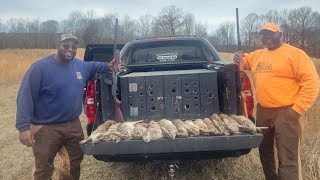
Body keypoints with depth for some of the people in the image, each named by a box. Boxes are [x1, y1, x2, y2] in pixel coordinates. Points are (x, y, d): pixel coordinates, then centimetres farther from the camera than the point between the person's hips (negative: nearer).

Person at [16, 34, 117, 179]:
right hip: (46, 128, -6)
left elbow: (92, 66, 29)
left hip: (74, 125, 6)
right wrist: (24, 127, -25)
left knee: (74, 162, 20)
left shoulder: (81, 65, 5)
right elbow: (25, 97, -18)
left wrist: (108, 67, 8)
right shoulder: (40, 67, -15)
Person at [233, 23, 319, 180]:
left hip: (285, 112, -7)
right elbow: (245, 61, 32)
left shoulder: (294, 54, -8)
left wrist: (296, 110, -17)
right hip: (262, 111, 7)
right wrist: (239, 59, 5)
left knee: (288, 159, -8)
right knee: (265, 151, 20)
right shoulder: (258, 55, 12)